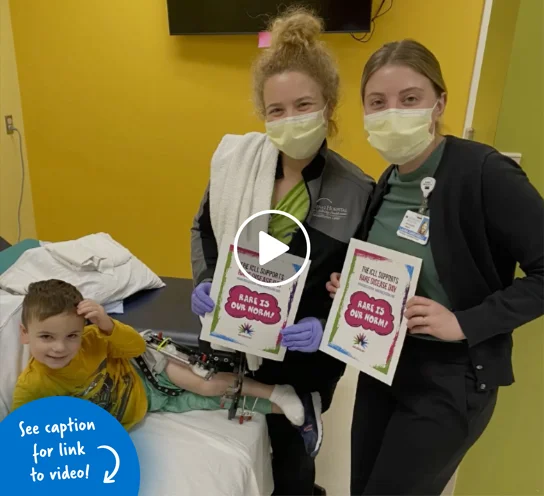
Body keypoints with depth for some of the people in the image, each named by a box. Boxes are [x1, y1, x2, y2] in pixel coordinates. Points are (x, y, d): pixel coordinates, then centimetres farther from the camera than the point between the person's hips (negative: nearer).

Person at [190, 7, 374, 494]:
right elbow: (205, 228, 6)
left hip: (302, 358, -3)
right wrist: (204, 282, -9)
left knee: (287, 452, 19)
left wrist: (325, 329, -26)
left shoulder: (357, 192, -18)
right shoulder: (234, 159, -10)